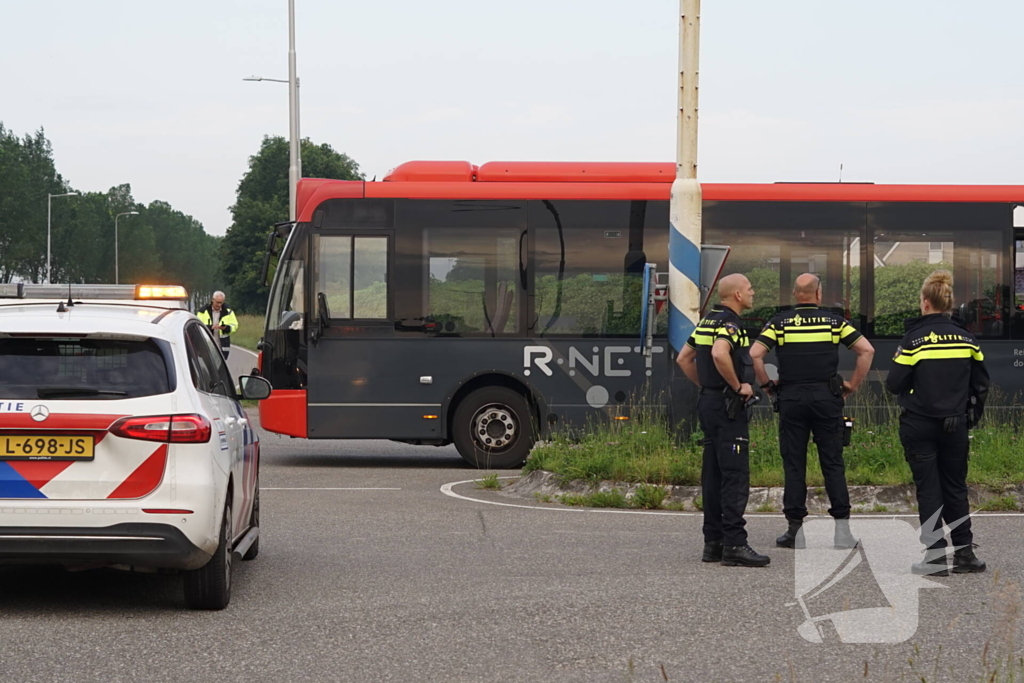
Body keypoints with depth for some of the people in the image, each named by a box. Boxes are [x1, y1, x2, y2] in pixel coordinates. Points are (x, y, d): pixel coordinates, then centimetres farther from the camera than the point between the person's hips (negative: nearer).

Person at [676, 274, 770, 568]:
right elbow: (719, 354, -32)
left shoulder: (707, 322, 15)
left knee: (713, 475, 10)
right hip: (728, 407, -10)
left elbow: (684, 358, 22)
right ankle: (734, 544, -12)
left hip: (708, 401, 10)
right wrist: (738, 386, -20)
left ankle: (713, 542, 12)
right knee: (735, 476, -10)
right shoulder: (729, 323, -14)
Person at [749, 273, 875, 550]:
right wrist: (853, 385, 5)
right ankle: (842, 528, -2)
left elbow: (754, 354, -8)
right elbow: (866, 350, -2)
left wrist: (767, 385, 4)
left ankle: (795, 529, 3)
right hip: (827, 398, 0)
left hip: (791, 399, 0)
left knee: (794, 465, 4)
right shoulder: (834, 321, 4)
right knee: (833, 464, 3)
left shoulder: (780, 322, 2)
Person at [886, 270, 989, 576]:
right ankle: (965, 553, 13)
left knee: (929, 490, 2)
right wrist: (971, 414, 20)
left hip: (920, 425, -3)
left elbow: (894, 383, -12)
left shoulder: (915, 339, -12)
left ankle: (936, 557, 1)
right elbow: (981, 384, 7)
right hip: (955, 426, 4)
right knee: (956, 488, 13)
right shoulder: (966, 338, 1)